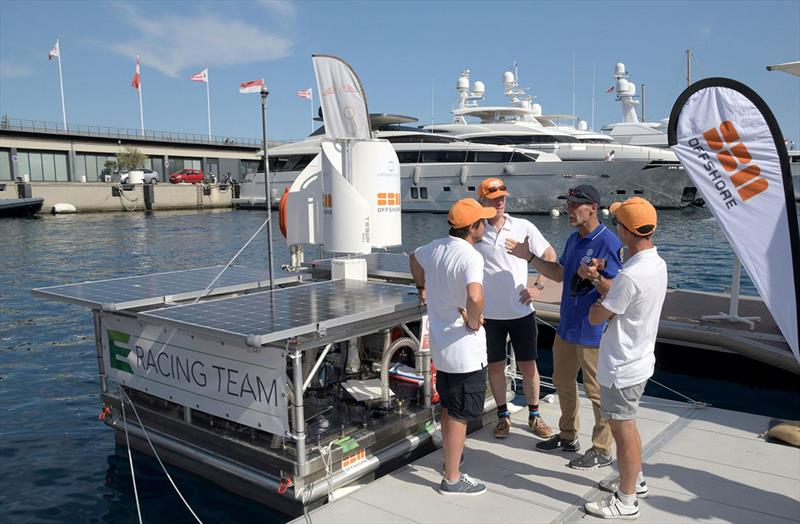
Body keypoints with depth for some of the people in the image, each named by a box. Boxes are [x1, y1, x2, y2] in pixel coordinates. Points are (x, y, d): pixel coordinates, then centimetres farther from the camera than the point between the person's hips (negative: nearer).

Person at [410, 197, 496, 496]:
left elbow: (414, 258, 27)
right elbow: (475, 297, -42)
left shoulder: (435, 247, 3)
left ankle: (450, 462, 41)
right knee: (460, 415, 5)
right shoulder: (470, 256, -23)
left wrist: (423, 288, 38)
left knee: (448, 409, 24)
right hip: (465, 350, -8)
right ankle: (452, 480, 17)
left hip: (441, 346, 9)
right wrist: (473, 320, -23)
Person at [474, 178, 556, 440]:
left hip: (521, 312, 0)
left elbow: (549, 255, 7)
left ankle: (534, 416, 28)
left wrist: (538, 285, -3)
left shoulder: (524, 227, -5)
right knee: (495, 366, 12)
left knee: (528, 366, 10)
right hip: (489, 314, 0)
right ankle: (503, 415, 30)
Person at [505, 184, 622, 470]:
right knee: (563, 382, 20)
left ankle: (602, 450, 20)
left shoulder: (608, 242, -19)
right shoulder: (574, 239, 9)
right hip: (567, 326, 9)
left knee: (598, 392, 5)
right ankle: (568, 436, 38)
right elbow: (559, 273, 20)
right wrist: (529, 257, 15)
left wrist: (596, 278, -40)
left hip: (593, 332, -9)